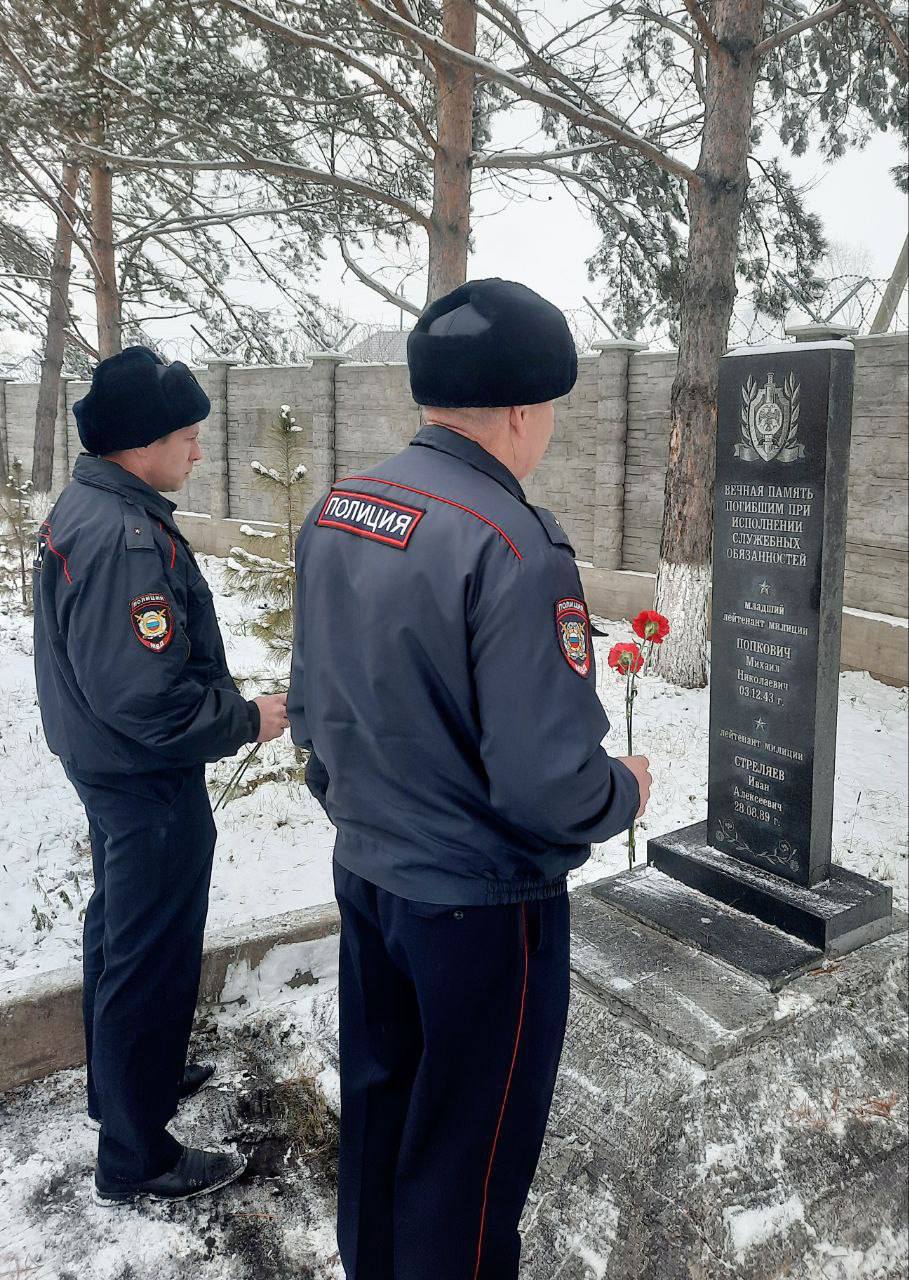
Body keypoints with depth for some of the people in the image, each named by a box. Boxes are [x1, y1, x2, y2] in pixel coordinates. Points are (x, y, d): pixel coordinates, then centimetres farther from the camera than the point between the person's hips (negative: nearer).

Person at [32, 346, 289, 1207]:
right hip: (148, 780, -10)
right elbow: (148, 699, -31)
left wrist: (227, 702, 13)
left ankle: (125, 1077, 46)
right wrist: (249, 719, -18)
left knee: (119, 930, 25)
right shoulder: (128, 539, -28)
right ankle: (135, 1159, 22)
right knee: (153, 958, 4)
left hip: (104, 760, 10)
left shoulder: (81, 508, 4)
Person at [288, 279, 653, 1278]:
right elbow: (549, 783, -27)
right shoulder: (512, 547, -27)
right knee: (467, 1151, 15)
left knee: (377, 1096, 27)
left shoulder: (333, 512, -2)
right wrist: (626, 790, -6)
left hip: (364, 869, 8)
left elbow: (310, 708, 6)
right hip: (481, 899, -7)